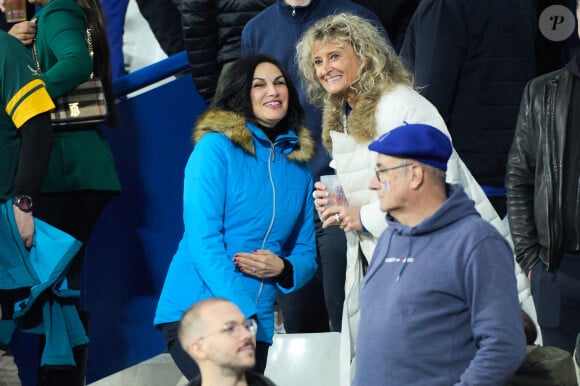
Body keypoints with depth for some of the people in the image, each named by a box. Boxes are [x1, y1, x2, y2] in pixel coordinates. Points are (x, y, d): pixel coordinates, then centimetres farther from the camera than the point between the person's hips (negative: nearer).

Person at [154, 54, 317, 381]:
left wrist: (283, 267, -7)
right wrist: (239, 313, -19)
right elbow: (203, 237, -12)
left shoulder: (298, 166, 13)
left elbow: (307, 253, 17)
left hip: (257, 324, 6)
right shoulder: (216, 147, -4)